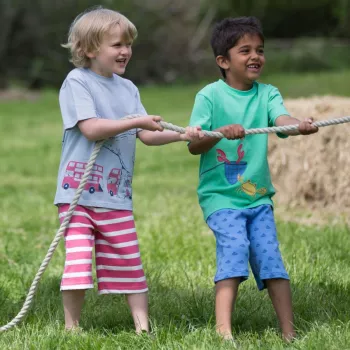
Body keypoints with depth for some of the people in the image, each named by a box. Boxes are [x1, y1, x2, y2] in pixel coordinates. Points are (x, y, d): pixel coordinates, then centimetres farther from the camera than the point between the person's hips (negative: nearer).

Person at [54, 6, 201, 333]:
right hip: (78, 191, -5)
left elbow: (146, 135, 9)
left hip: (116, 196, 5)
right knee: (78, 260, -7)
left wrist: (180, 135, -6)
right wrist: (136, 122, -17)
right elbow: (90, 128, -17)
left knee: (129, 263, 6)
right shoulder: (77, 82, -6)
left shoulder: (127, 89, 13)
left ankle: (142, 327, 11)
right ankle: (71, 328, 6)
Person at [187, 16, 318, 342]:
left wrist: (300, 125, -38)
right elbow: (193, 146, -8)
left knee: (270, 256, -1)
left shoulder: (267, 93, 5)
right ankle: (223, 330, -24)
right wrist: (222, 132, -26)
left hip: (258, 195, 4)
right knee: (234, 245, -22)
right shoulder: (210, 95, -4)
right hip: (220, 195, -4)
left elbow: (282, 119, -15)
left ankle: (289, 333, 5)